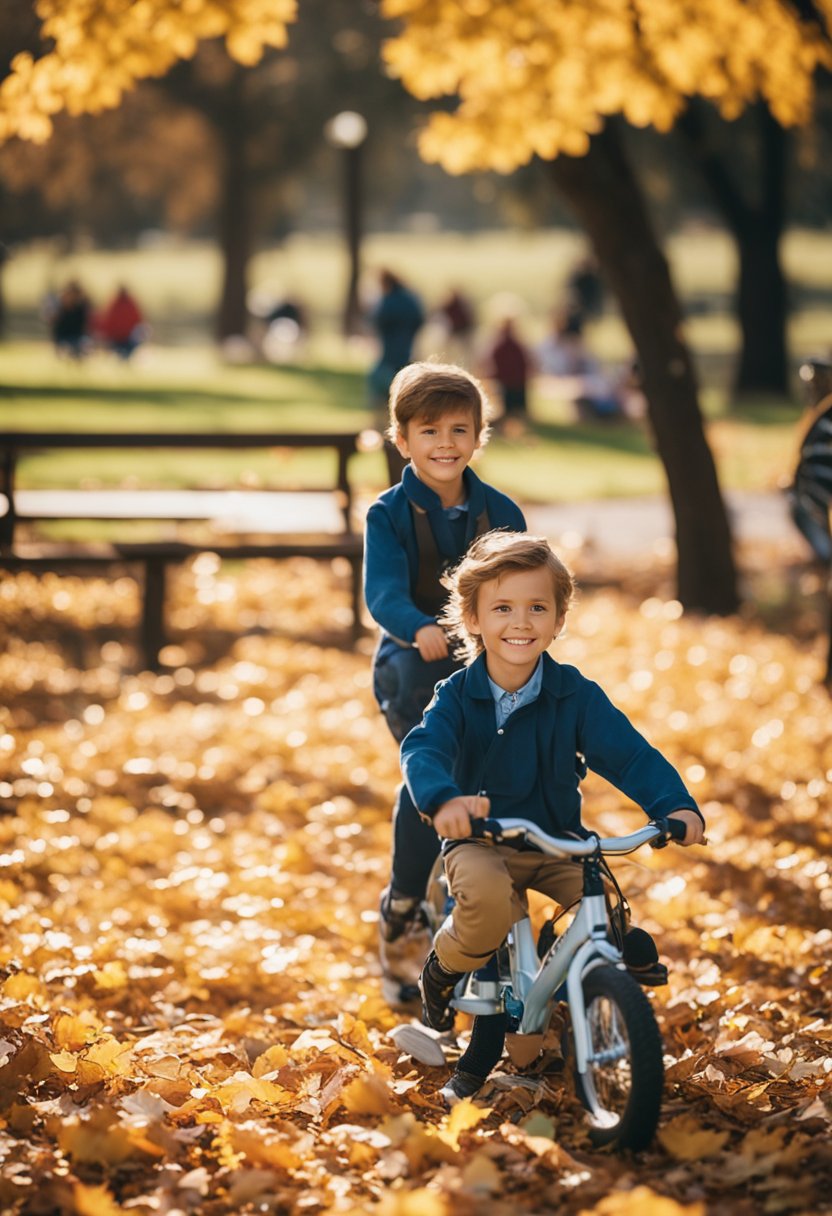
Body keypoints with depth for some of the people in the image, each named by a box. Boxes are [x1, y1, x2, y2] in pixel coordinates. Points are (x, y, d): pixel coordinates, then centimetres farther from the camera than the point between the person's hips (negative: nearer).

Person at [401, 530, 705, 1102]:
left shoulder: (576, 695, -5)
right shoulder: (458, 695, -9)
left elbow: (629, 752, -14)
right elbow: (423, 749, -26)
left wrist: (676, 805, -34)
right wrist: (445, 799, -51)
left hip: (558, 845, 3)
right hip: (480, 842, -3)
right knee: (489, 901, -37)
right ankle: (444, 970, 0)